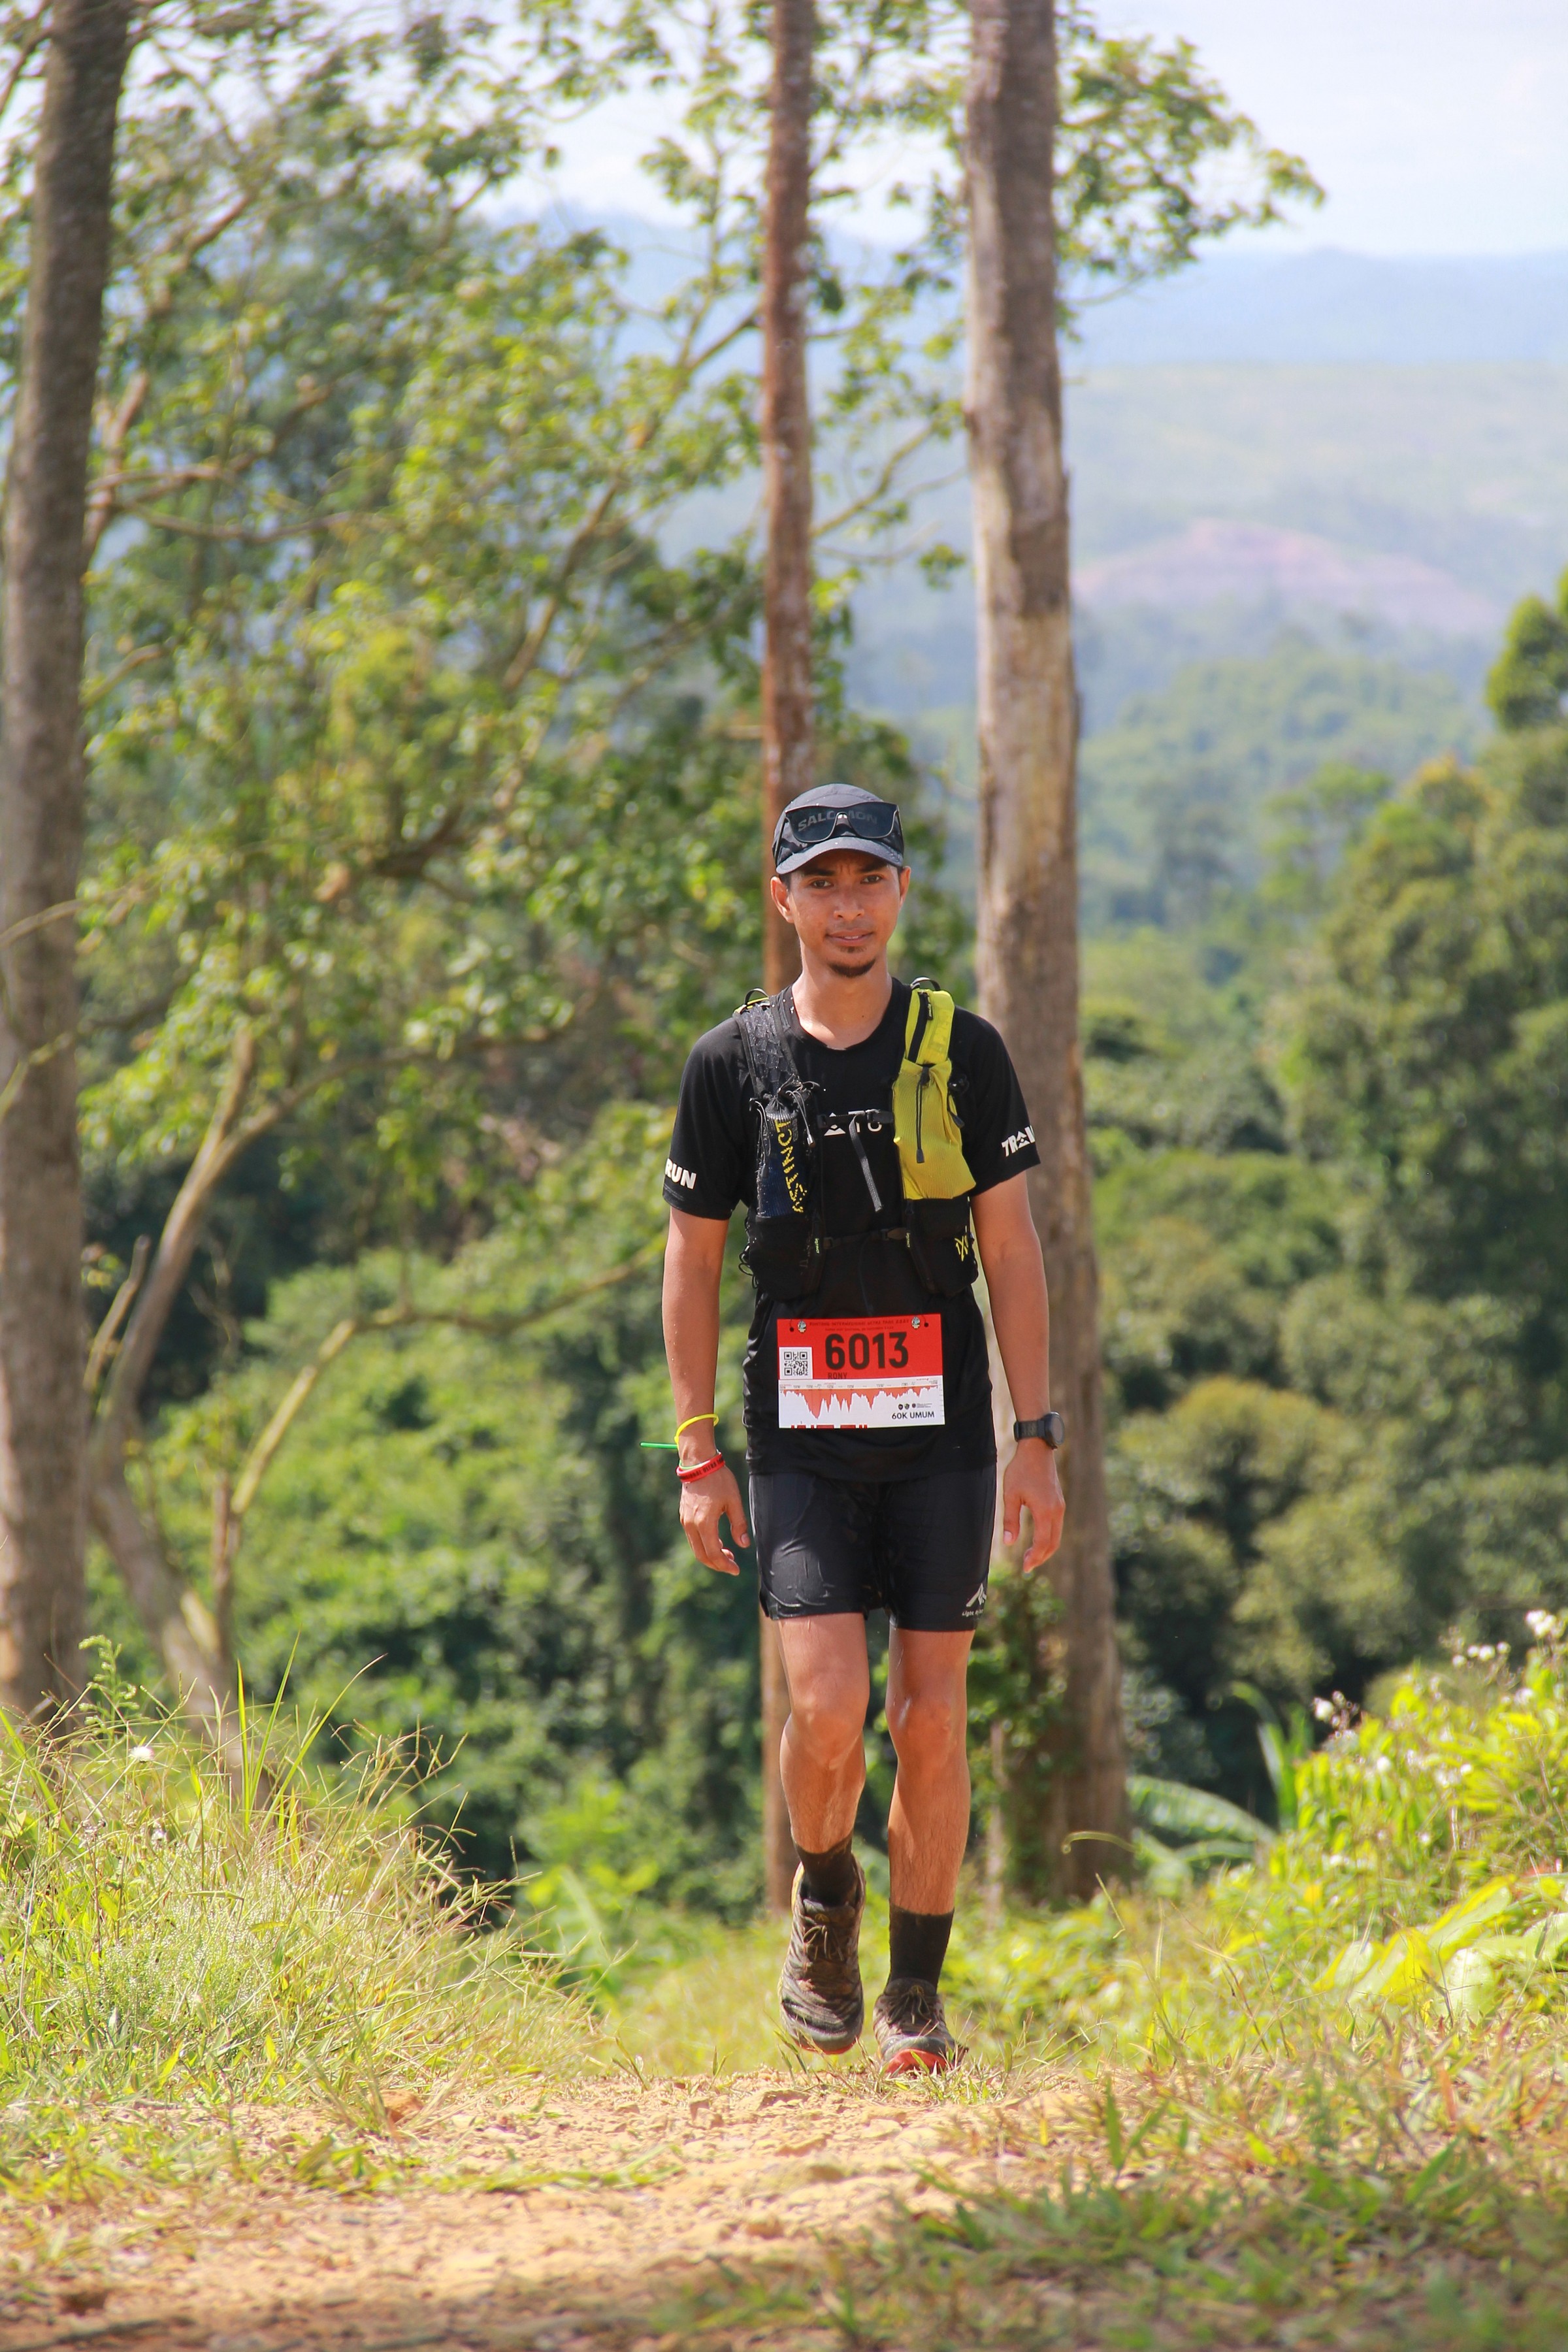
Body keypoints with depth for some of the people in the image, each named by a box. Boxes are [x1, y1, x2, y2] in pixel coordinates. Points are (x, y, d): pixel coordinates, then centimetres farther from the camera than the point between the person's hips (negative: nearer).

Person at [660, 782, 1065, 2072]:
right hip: (801, 1437, 0)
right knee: (830, 1704, -13)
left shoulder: (962, 1050, 2)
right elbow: (692, 1258, 6)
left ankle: (917, 1991, 14)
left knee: (932, 1719, 0)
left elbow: (1012, 1249, 3)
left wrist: (1038, 1437, -3)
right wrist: (698, 1455, 1)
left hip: (942, 1436, 1)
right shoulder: (734, 1062, 2)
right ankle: (823, 1900, 17)